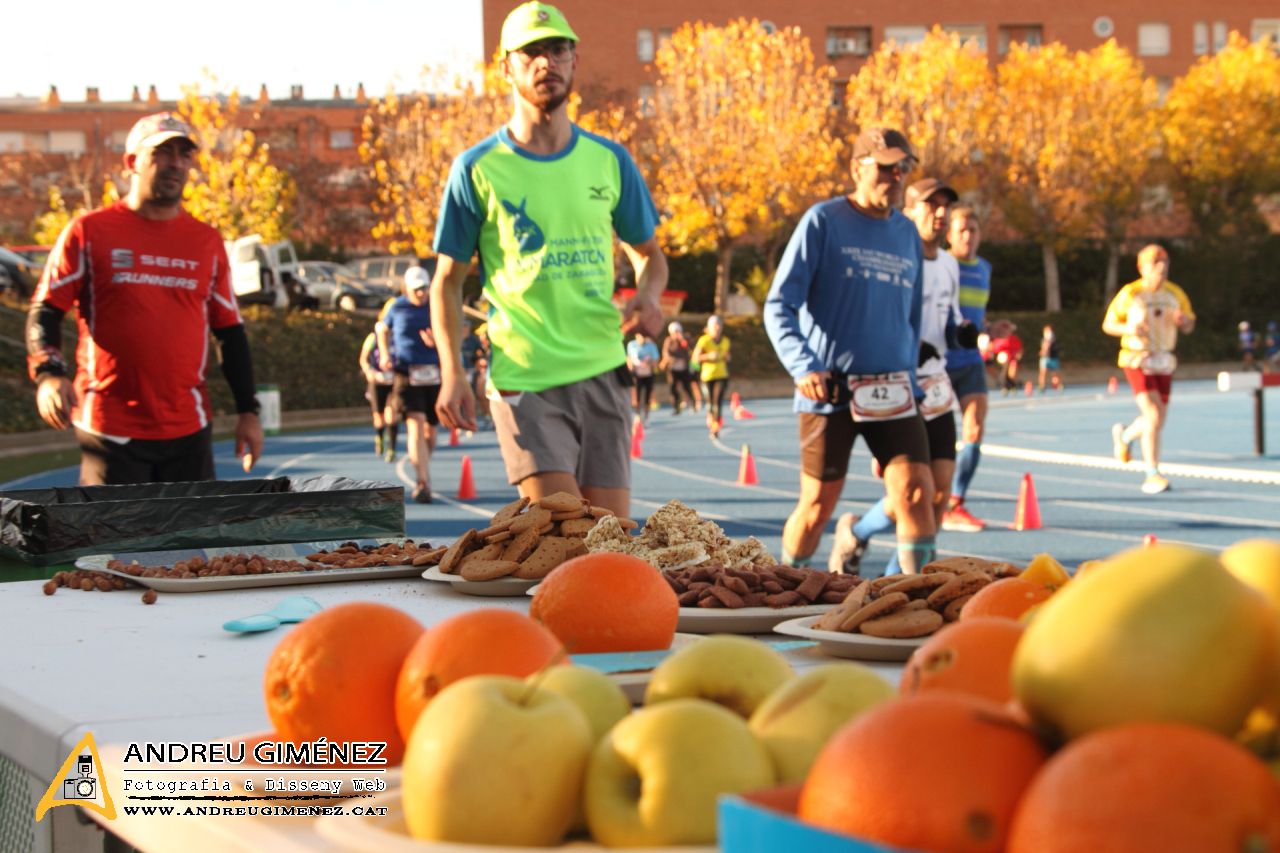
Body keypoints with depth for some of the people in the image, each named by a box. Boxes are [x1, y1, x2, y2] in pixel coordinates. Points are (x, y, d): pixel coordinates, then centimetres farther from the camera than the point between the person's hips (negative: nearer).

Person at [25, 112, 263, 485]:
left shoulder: (208, 242, 10)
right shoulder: (88, 232, 1)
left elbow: (230, 332, 15)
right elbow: (44, 311, 1)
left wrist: (247, 411, 10)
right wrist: (48, 373, -18)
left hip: (189, 429, 3)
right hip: (109, 427, -3)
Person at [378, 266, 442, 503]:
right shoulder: (396, 307, 3)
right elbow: (382, 328, 20)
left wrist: (437, 341, -14)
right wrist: (384, 354, 5)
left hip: (433, 373, 2)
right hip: (406, 374, -2)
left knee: (430, 429, 9)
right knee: (415, 425, -16)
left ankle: (422, 476, 31)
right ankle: (424, 482, -21)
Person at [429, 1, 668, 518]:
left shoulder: (609, 161, 9)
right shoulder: (478, 170, -1)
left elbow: (647, 252, 21)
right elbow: (448, 281, 4)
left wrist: (647, 296, -2)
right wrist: (452, 373, -9)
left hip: (602, 374, 4)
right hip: (523, 381, -4)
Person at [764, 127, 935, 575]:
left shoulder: (907, 234, 14)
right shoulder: (823, 222, -2)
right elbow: (778, 306, -6)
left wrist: (909, 379, 16)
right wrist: (803, 367, -19)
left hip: (892, 394, 4)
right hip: (830, 390, -4)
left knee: (916, 492, -11)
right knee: (817, 504, 2)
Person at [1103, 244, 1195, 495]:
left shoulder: (1175, 294, 4)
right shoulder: (1129, 293, -7)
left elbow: (1189, 325, 13)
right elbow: (1107, 325, 0)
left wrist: (1183, 320, -12)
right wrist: (1129, 328, -21)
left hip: (1164, 362, 5)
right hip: (1137, 360, -5)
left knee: (1157, 421, 12)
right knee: (1153, 415, -19)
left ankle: (1124, 435, 45)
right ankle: (1152, 475, -13)